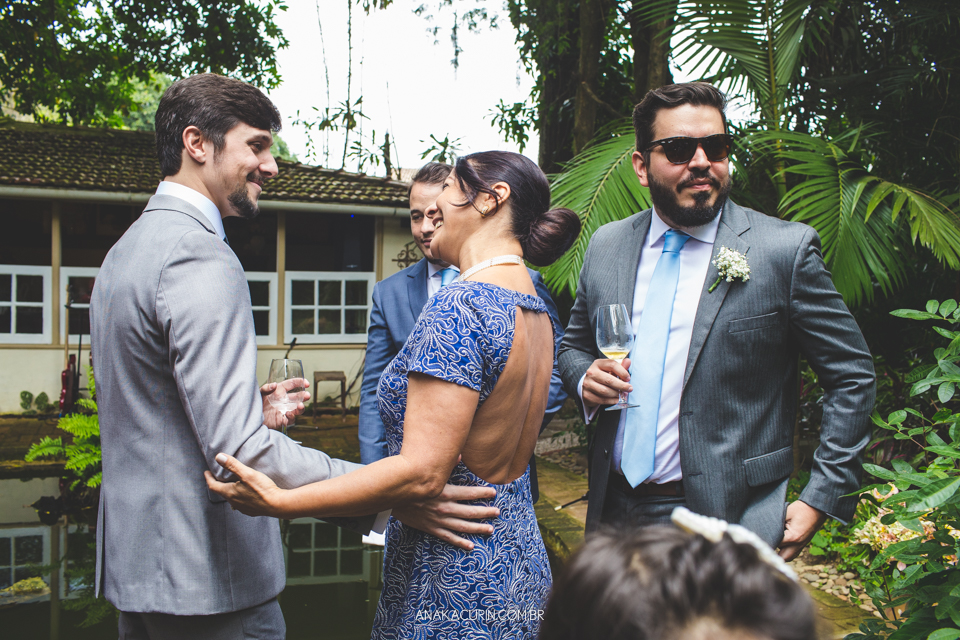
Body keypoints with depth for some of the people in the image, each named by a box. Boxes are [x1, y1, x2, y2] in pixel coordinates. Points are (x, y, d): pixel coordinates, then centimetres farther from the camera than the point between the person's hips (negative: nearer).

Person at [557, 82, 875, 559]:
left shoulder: (786, 250, -9)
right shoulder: (606, 246, 4)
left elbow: (852, 375, -4)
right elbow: (574, 345, 17)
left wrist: (821, 500, -8)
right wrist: (586, 379, -7)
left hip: (731, 520, -4)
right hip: (615, 510, 4)